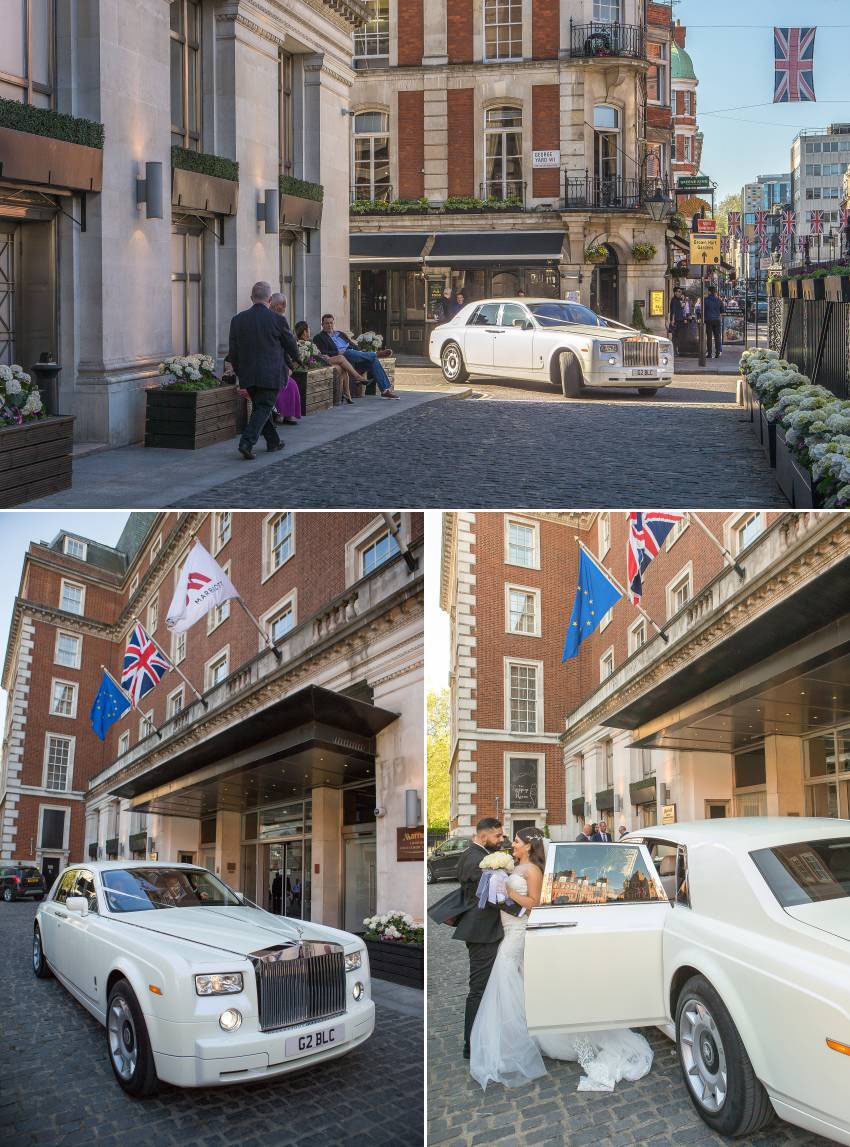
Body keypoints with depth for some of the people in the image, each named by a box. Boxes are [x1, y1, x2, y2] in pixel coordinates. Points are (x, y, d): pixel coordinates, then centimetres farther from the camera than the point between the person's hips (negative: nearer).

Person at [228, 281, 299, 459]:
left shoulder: (237, 319, 2)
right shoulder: (277, 320, -8)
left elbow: (233, 352, 5)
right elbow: (291, 344, 7)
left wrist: (241, 376, 14)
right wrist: (296, 359, 29)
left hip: (247, 376, 4)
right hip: (270, 375, -4)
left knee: (260, 407, 18)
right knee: (263, 409, -1)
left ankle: (273, 441, 29)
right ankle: (247, 443, -16)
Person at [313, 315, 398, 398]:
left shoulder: (340, 334, 30)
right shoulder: (319, 337, 10)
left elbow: (352, 345, 26)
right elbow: (322, 353, -5)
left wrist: (359, 351, 5)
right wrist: (338, 353, -17)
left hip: (354, 354, 7)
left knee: (374, 360, -16)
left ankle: (385, 389, -19)